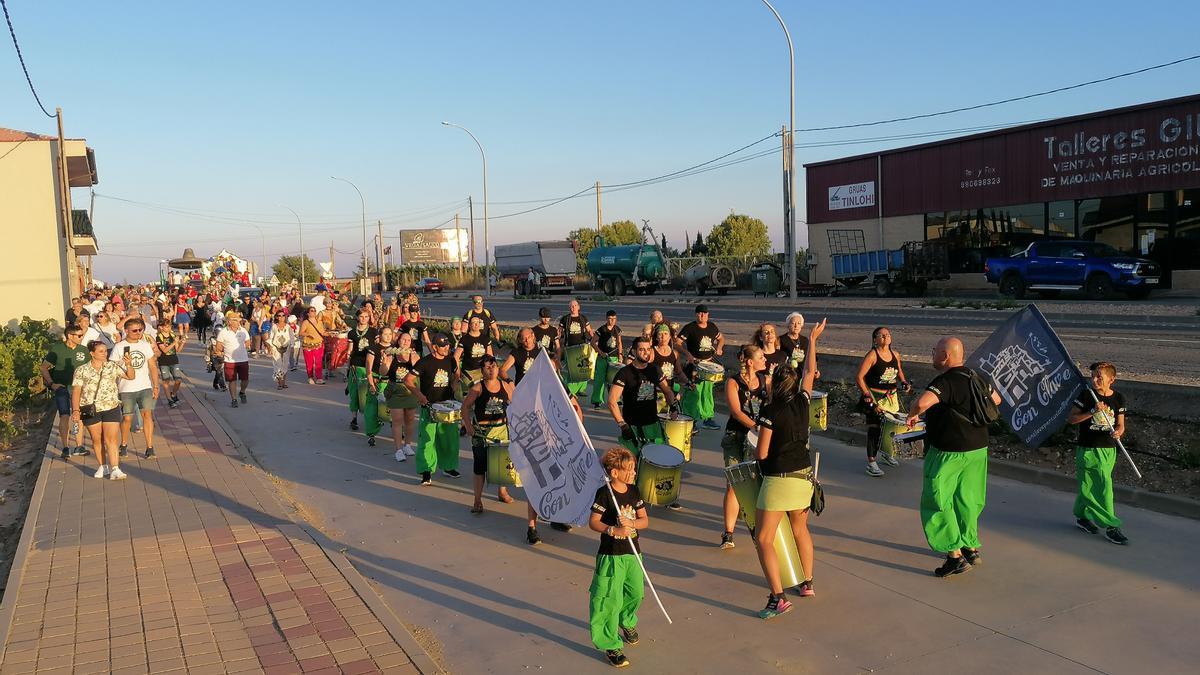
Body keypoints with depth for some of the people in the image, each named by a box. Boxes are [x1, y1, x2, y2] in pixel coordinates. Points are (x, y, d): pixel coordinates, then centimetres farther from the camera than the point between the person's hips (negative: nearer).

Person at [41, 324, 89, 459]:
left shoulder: (83, 350, 4)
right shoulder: (56, 349, -6)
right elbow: (43, 368, -1)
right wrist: (52, 383, -9)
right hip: (62, 387, -4)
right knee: (65, 416, -11)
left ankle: (79, 446, 16)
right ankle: (65, 448, -6)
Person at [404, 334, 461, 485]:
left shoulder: (450, 360, 3)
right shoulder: (425, 362, -12)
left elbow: (456, 374, 24)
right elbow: (408, 380, -9)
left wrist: (455, 383, 4)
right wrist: (419, 394, -18)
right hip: (429, 406, -5)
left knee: (450, 437, 11)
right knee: (427, 439, -7)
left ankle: (449, 467, 28)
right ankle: (426, 472, -1)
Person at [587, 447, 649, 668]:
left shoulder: (634, 491, 3)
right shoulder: (604, 493, -14)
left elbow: (645, 521, 3)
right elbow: (593, 522, -14)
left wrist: (632, 523, -18)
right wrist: (614, 530, -28)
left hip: (633, 552, 6)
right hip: (611, 555, -6)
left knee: (636, 593, 15)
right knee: (611, 599, -3)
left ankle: (627, 622, 46)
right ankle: (610, 644, 10)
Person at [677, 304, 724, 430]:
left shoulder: (712, 326, 8)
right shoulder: (689, 328, -9)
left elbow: (721, 338, 24)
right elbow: (678, 342, -14)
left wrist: (719, 347, 5)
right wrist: (687, 354, -24)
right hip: (694, 364, -6)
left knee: (708, 391, 11)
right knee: (693, 392, -5)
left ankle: (707, 418, 21)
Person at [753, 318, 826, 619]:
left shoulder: (770, 412, -15)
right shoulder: (802, 402, -1)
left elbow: (762, 453, -14)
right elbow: (810, 371, 16)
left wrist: (754, 447, 10)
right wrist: (813, 339, 27)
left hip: (778, 479, -7)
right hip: (804, 475, 7)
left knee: (764, 539, -3)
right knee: (800, 529, 26)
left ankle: (778, 598, -9)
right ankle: (807, 583, 38)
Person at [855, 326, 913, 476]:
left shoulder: (895, 355, 5)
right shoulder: (872, 355, -14)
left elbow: (899, 370, 25)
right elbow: (859, 377, -17)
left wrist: (904, 383, 7)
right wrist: (868, 397, -19)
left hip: (892, 396, 6)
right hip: (875, 397, -6)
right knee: (874, 429, -4)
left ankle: (886, 452, 41)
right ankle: (871, 463, 4)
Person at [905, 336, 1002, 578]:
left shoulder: (946, 381, -21)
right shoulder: (973, 377, 7)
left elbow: (921, 402, -38)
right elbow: (996, 399, 23)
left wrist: (913, 414, -17)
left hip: (950, 453, -9)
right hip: (977, 448, 9)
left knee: (938, 502, 1)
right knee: (967, 500, 20)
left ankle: (955, 555, 1)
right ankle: (971, 548, 30)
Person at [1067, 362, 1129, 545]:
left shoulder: (1119, 398, 4)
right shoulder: (1087, 395, -8)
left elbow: (1121, 424, 10)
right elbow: (1071, 418, -7)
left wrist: (1118, 432, -13)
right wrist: (1092, 411, -19)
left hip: (1108, 449, 4)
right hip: (1088, 448, -4)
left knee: (1089, 485, 13)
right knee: (1104, 486, -8)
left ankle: (1082, 517, 30)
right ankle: (1111, 527, -3)